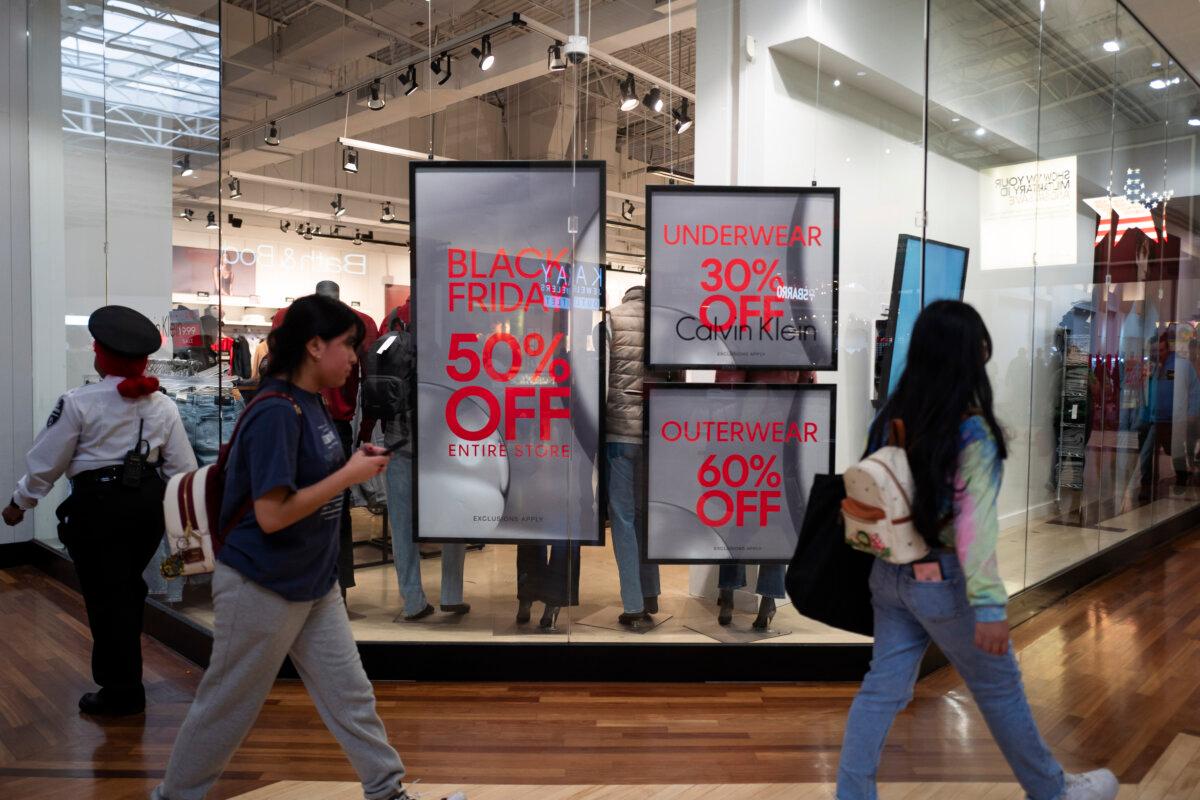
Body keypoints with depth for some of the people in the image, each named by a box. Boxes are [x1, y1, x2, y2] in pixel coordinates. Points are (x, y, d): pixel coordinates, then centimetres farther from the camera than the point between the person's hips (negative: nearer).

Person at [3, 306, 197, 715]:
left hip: (98, 504, -5)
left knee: (105, 596, 6)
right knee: (127, 589, 21)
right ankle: (123, 675, 34)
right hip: (147, 502, 5)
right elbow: (182, 468, 4)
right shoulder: (163, 406, 2)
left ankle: (122, 693, 16)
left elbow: (46, 461, -4)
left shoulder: (79, 402, -11)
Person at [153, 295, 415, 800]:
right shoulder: (276, 413, -23)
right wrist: (349, 475, -20)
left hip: (314, 586, 8)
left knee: (351, 696, 13)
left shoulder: (312, 402, 4)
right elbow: (271, 514, -26)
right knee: (228, 707, 13)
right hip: (262, 588, -8)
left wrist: (356, 463, 1)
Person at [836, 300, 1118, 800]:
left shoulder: (891, 416, 0)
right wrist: (989, 605, -24)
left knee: (883, 688, 13)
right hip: (944, 581, -6)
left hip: (890, 573, 6)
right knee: (999, 688, 16)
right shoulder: (972, 431, -18)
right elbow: (975, 524, -24)